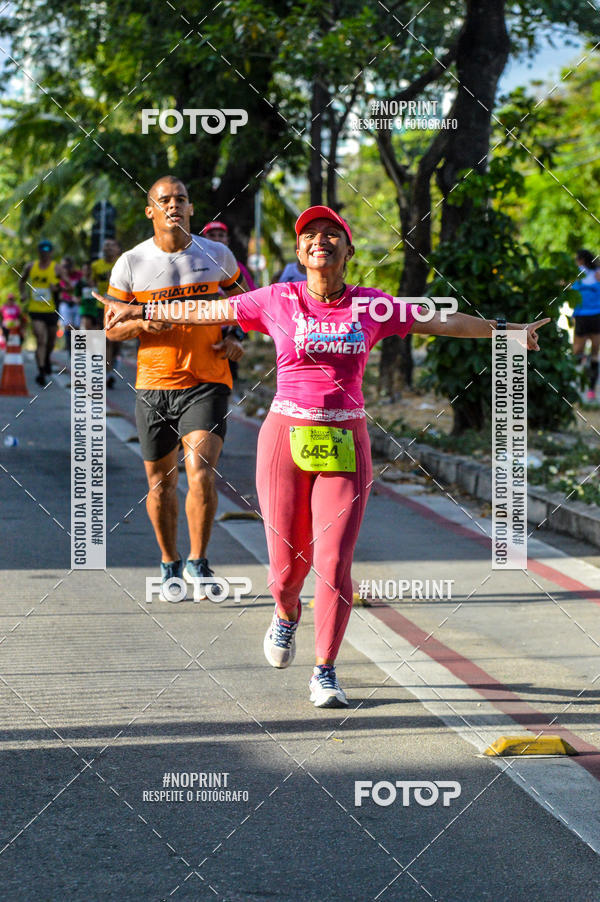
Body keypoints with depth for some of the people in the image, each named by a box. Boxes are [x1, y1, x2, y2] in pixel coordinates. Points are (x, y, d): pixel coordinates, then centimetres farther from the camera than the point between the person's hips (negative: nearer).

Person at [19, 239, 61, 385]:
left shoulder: (56, 268, -2)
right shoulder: (31, 267, 4)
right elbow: (22, 280, 22)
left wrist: (57, 287, -20)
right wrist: (22, 294, 6)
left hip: (51, 311, 1)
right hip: (35, 310, -1)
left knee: (51, 340, 16)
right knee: (40, 340, -13)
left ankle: (47, 359, 47)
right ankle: (41, 372, -17)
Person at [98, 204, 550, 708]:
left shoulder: (370, 306, 5)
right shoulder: (278, 301, 2)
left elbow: (442, 322, 14)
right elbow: (206, 312, 11)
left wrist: (507, 331, 17)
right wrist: (141, 313, 16)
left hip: (345, 444, 0)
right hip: (286, 438, 0)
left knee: (334, 565, -8)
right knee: (288, 564, 4)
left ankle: (325, 673, 6)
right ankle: (287, 613, 41)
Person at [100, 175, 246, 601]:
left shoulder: (218, 255, 2)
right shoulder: (131, 263, -1)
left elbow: (243, 299, 20)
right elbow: (111, 327, 5)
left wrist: (236, 339, 2)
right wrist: (142, 324, -16)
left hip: (207, 382, -1)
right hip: (154, 385, 1)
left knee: (200, 471, -19)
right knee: (160, 483, 9)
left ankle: (198, 563, -3)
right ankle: (170, 564, 29)